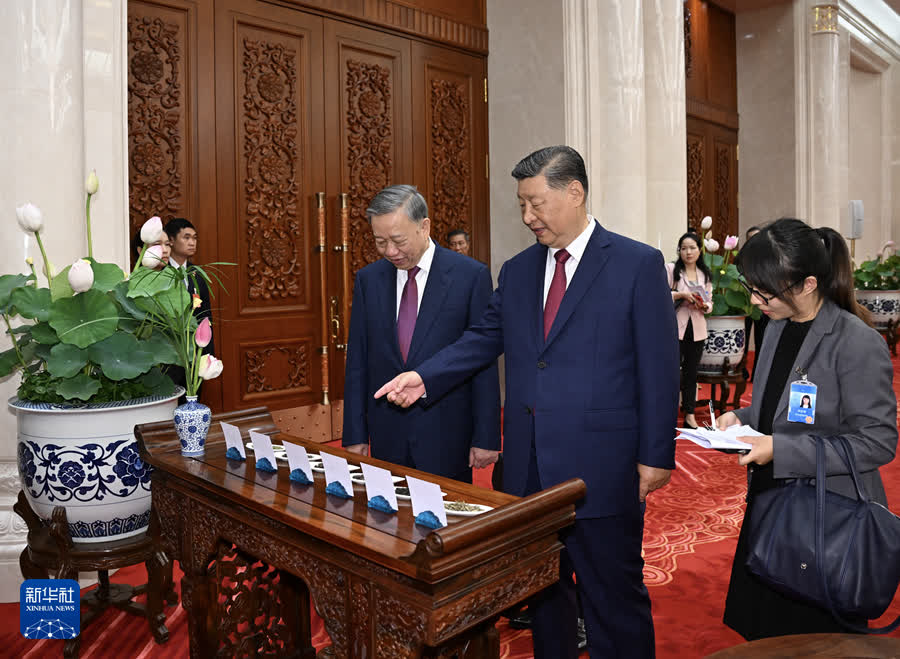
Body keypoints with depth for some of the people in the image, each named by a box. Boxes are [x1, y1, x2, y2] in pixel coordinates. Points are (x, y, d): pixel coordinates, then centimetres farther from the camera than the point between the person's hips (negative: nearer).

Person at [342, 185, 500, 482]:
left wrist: (486, 438, -6)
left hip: (446, 438, -3)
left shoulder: (471, 276, -7)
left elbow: (485, 363, -5)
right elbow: (357, 363, 6)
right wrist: (355, 436, 3)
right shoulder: (368, 279, 4)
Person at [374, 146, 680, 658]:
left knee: (615, 601, 9)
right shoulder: (518, 270, 9)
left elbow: (660, 366, -8)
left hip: (601, 469, -5)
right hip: (531, 467, 5)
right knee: (544, 592, 21)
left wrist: (656, 456, -9)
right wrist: (424, 377, -2)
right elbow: (483, 340, 12)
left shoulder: (639, 264, -7)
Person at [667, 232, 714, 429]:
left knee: (692, 373, 11)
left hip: (697, 329, 4)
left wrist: (705, 306, -6)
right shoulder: (671, 269, -3)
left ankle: (690, 415, 19)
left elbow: (710, 302, 15)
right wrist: (682, 295, -20)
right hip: (675, 328, -4)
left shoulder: (705, 275, 11)